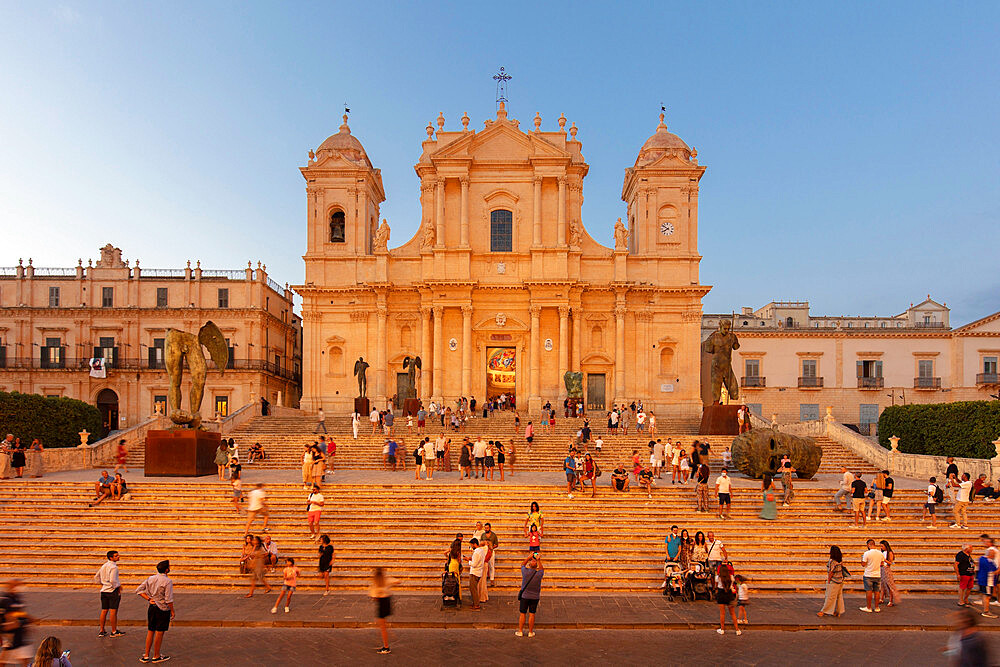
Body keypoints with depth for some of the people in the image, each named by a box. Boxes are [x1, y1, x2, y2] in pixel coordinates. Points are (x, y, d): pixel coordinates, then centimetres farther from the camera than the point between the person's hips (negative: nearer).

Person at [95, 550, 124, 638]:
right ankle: (114, 632, 2)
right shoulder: (113, 567, -16)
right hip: (113, 591, -8)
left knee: (104, 611, 13)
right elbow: (113, 580, -24)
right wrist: (118, 587, -9)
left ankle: (102, 631, 19)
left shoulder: (104, 566, 11)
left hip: (104, 590, 8)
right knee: (113, 611, -3)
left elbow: (96, 578, 19)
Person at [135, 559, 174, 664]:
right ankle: (156, 656, 14)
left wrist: (149, 599, 2)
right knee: (159, 632, 4)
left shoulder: (150, 579, 3)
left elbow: (139, 590, 3)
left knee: (150, 632, 15)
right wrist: (172, 611, -7)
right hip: (163, 608, -6)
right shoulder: (167, 581, -16)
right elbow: (168, 599, -17)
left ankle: (146, 656, 21)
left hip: (152, 607, 6)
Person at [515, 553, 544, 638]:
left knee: (522, 614, 9)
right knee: (531, 614, 8)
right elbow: (542, 569, 10)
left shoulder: (525, 571, -16)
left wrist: (529, 557, 8)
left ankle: (520, 631, 16)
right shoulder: (539, 574, -15)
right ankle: (530, 632, 15)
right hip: (535, 597, 0)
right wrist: (539, 560, 8)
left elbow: (522, 564, 7)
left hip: (524, 596, 0)